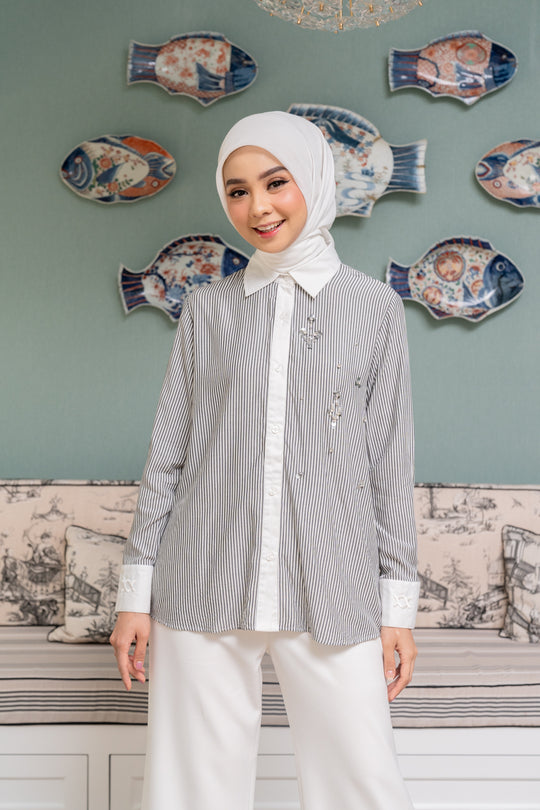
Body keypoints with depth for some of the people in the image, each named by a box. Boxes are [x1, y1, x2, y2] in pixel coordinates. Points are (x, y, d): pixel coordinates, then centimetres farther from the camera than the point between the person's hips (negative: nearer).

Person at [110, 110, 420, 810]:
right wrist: (136, 591, 6)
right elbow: (167, 455, 9)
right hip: (203, 590, 1)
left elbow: (390, 464, 5)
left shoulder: (375, 308, 5)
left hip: (332, 595, -1)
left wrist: (398, 602, 3)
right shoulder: (207, 309, 9)